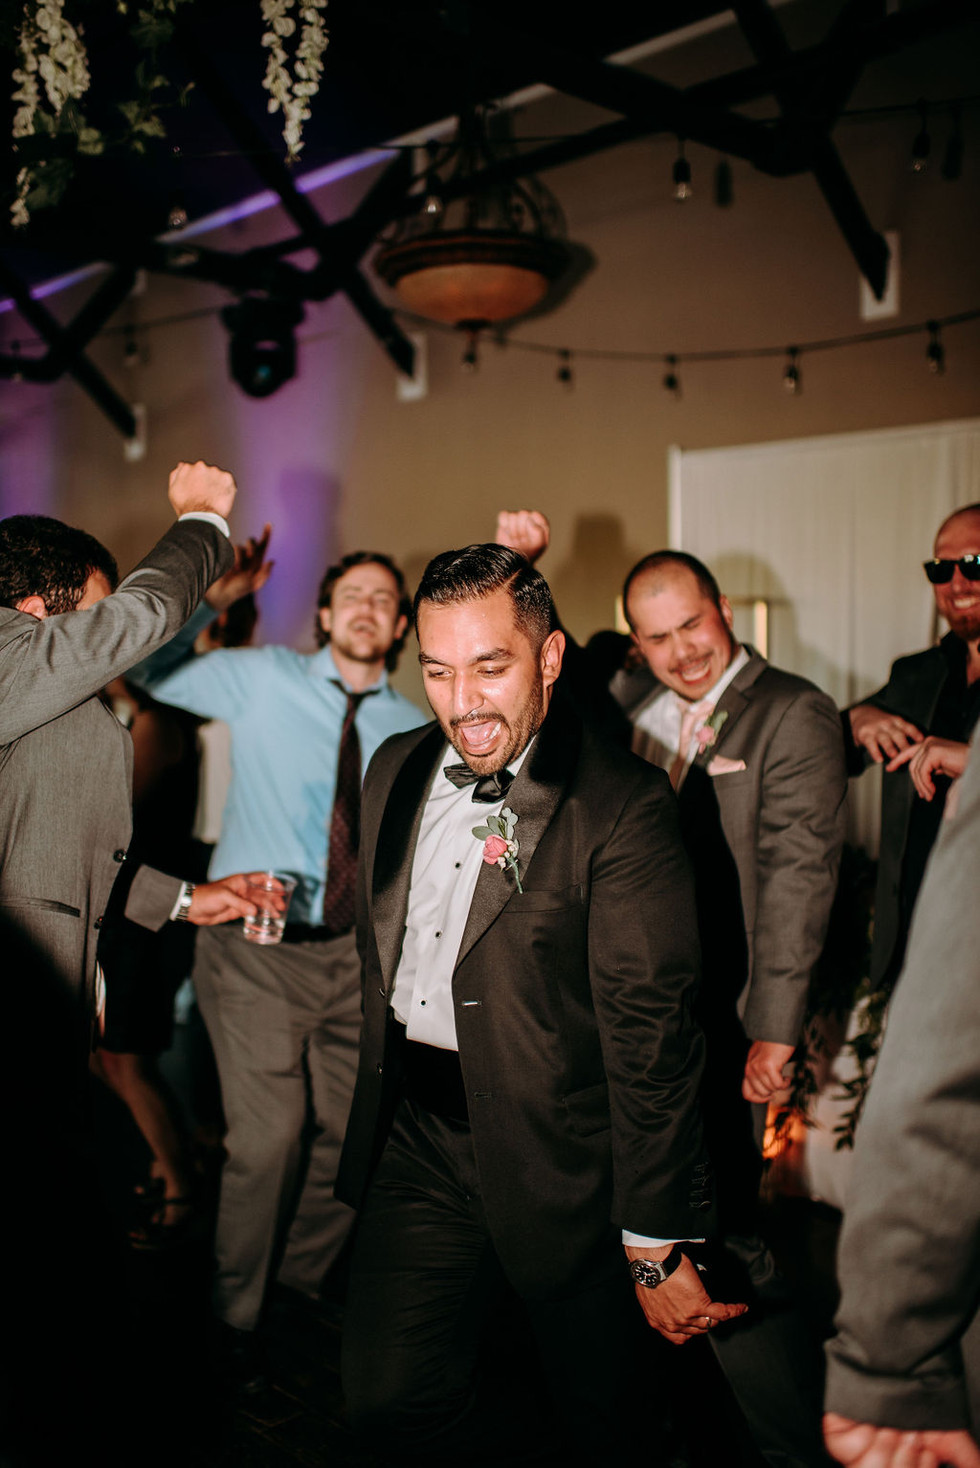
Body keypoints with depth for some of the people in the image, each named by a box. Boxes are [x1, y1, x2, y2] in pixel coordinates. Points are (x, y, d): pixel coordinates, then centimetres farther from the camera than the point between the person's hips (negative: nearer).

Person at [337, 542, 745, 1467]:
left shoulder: (622, 807, -16)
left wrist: (657, 1247, -15)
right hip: (416, 1142, 5)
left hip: (559, 1160, -5)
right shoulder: (396, 769, 5)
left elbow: (649, 1033, -17)